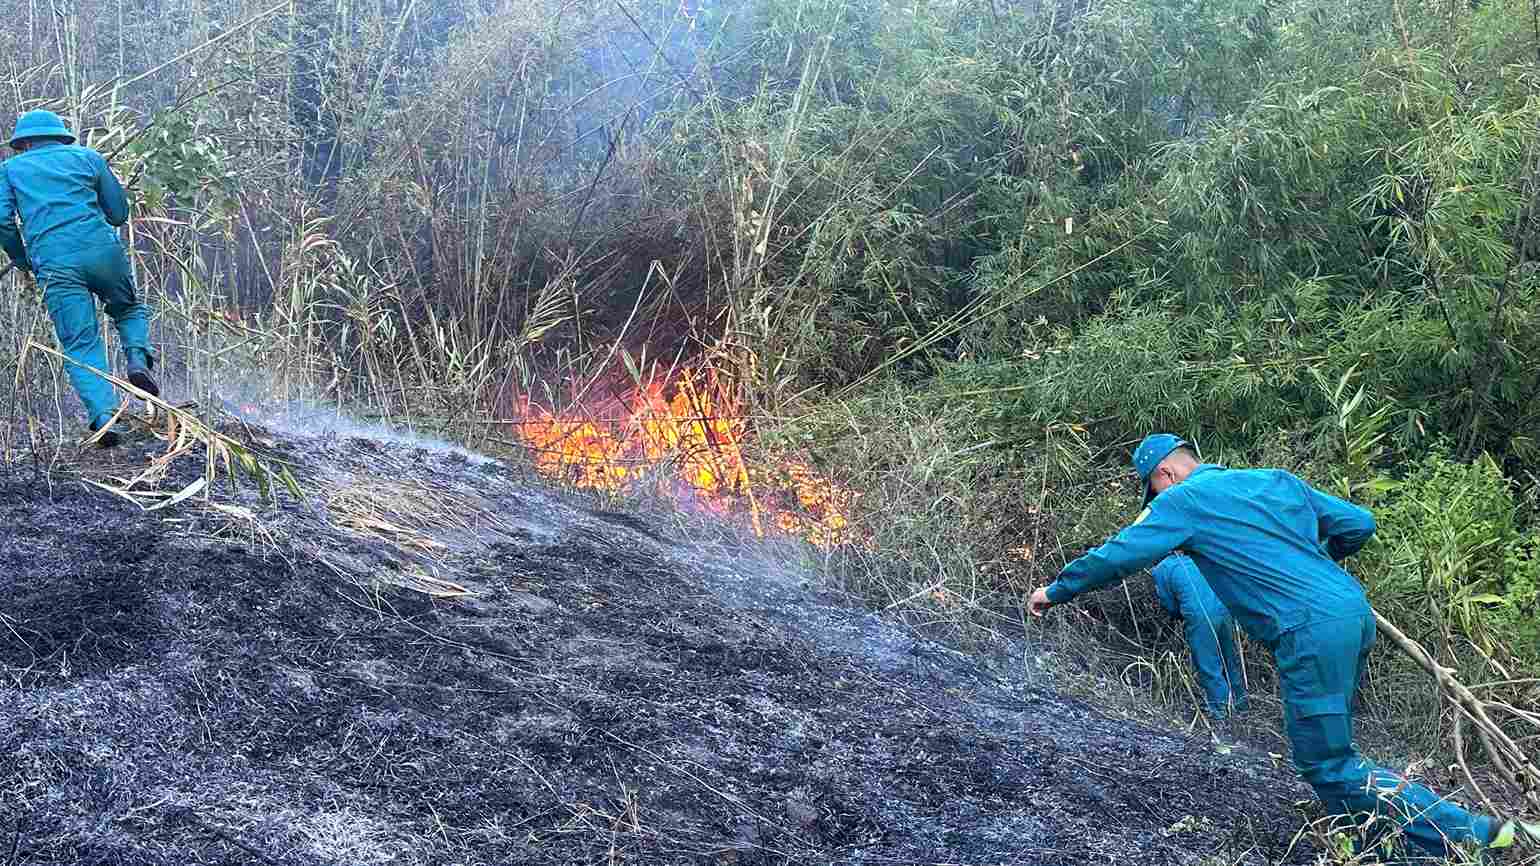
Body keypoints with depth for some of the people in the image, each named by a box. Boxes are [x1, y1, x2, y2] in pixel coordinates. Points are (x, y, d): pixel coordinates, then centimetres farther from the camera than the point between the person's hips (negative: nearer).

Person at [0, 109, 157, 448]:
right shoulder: (88, 157, 19)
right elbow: (119, 213, 18)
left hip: (54, 264, -1)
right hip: (102, 250, 1)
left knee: (81, 345, 2)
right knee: (130, 310, 25)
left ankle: (103, 415, -16)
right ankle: (138, 359, -5)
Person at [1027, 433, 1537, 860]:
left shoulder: (1183, 501, 4)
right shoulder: (1276, 481, 23)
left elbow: (1115, 557, 1)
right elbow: (1359, 524, 20)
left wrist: (1056, 591, 16)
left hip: (1312, 630, -8)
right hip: (1356, 612, 9)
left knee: (1329, 767, -3)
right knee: (1330, 749, 20)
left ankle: (1478, 835, -9)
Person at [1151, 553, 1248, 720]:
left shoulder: (1160, 571, 7)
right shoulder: (1190, 559, 24)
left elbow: (1169, 605, 8)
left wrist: (1181, 614, 28)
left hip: (1200, 618, -6)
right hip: (1224, 609, 6)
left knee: (1208, 666, 5)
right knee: (1231, 658, 18)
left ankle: (1219, 708, 9)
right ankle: (1240, 701, 28)